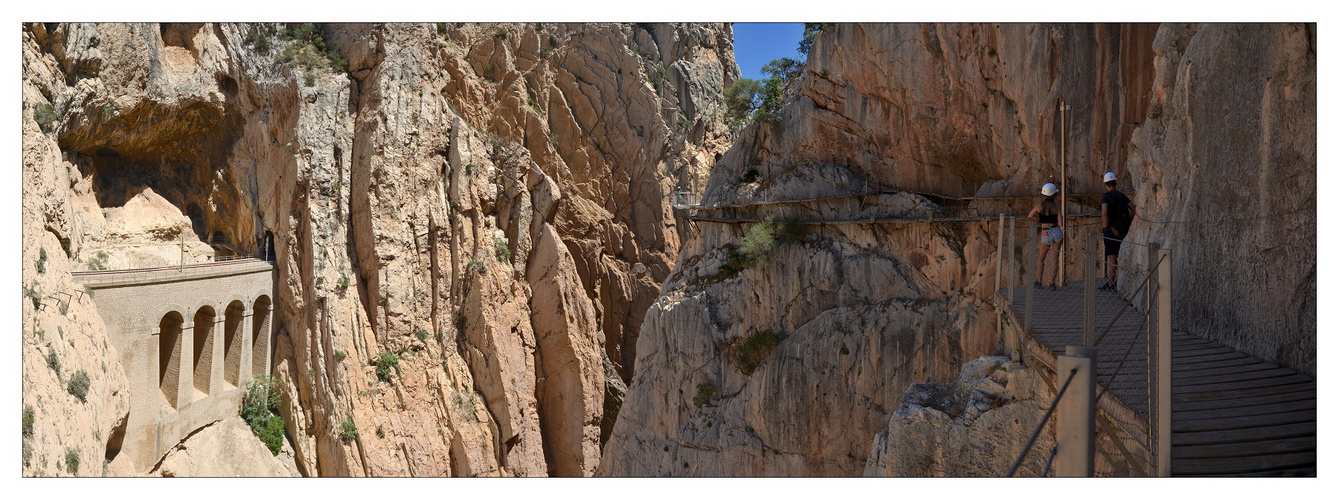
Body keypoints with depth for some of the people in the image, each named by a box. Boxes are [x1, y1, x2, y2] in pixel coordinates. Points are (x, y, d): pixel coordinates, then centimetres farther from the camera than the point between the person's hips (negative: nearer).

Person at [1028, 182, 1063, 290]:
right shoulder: (1057, 207, -4)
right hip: (1056, 232, 1)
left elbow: (1029, 216, 8)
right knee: (1055, 259, 6)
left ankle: (1039, 282, 10)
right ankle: (1052, 283, 0)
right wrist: (1063, 232, 13)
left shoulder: (1040, 205, -5)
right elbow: (1060, 223, -6)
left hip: (1046, 234, -1)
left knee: (1041, 259, 16)